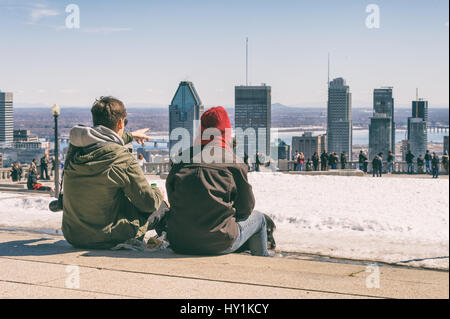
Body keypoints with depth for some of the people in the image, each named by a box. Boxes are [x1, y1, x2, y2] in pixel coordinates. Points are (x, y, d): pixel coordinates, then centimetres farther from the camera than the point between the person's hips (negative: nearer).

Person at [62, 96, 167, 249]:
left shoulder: (74, 146, -2)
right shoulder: (122, 158, -21)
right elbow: (148, 203, -12)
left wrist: (129, 136, 42)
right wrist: (157, 192, 12)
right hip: (107, 239, -7)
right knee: (160, 207, 18)